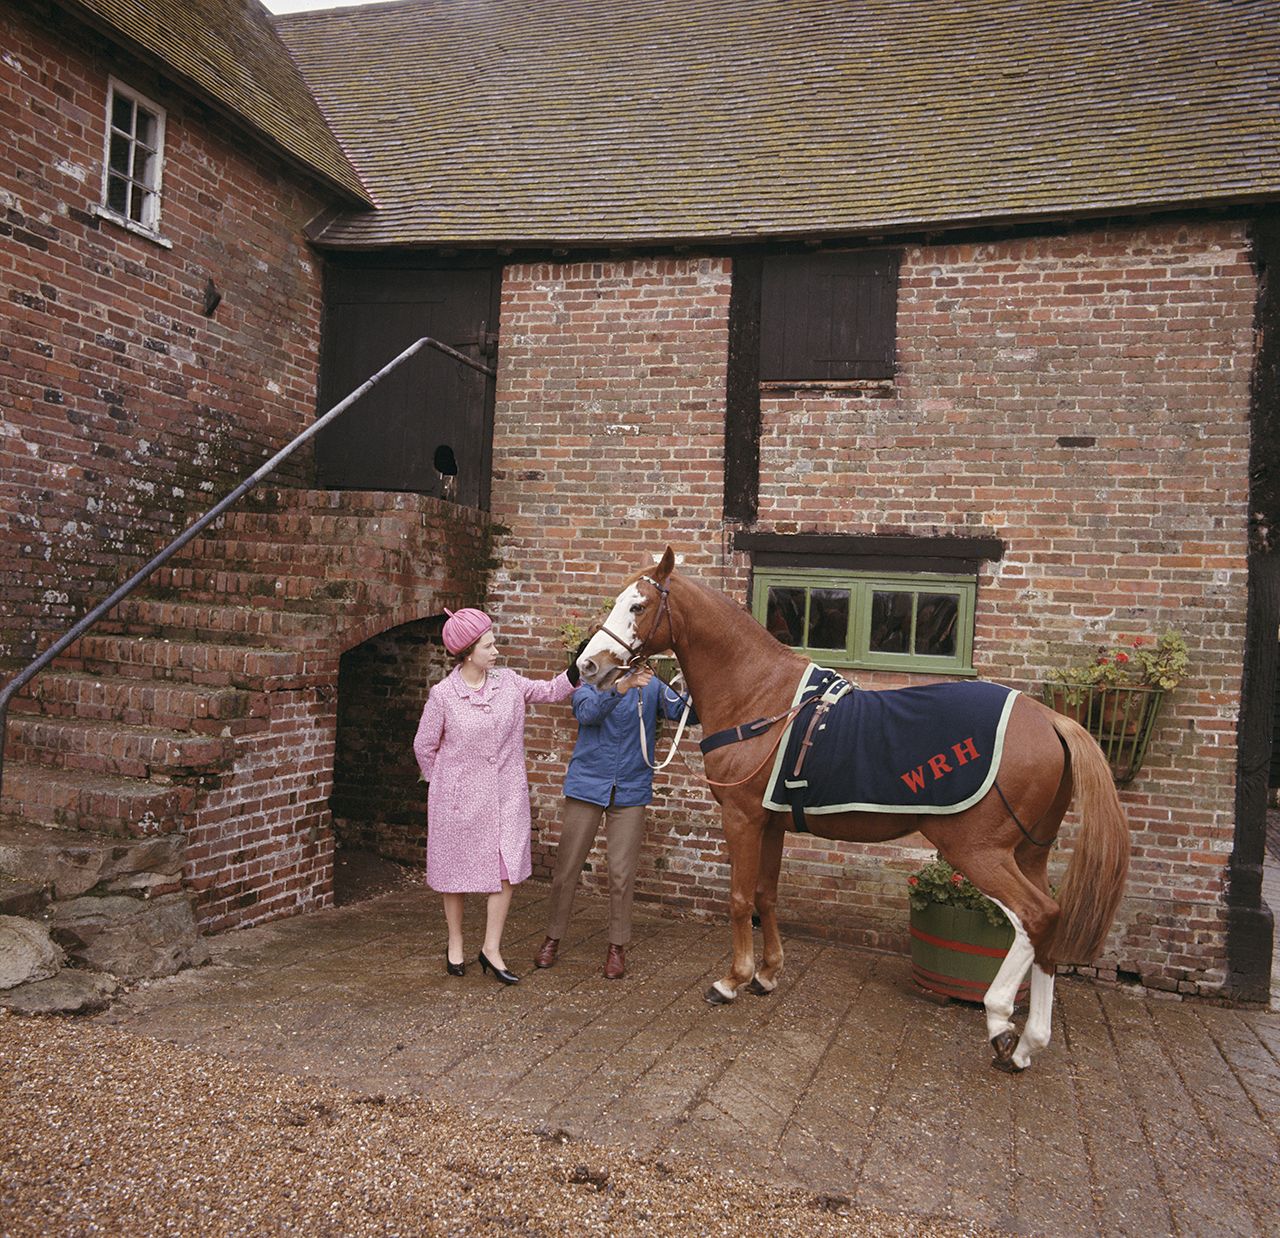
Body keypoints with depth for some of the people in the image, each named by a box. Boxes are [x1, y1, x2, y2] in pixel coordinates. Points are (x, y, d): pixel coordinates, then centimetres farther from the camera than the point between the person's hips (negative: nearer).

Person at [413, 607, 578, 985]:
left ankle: (492, 948, 13)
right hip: (458, 797, -3)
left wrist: (580, 667, -9)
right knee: (455, 871, 12)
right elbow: (424, 746, -2)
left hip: (506, 794, 3)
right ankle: (455, 944, 31)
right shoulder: (442, 695, -12)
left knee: (507, 871, -1)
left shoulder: (508, 682, -2)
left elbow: (550, 690, 5)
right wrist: (441, 783, 7)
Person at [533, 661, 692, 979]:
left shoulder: (650, 685, 0)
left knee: (622, 873, 2)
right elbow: (588, 713, -24)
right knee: (567, 868, 9)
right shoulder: (587, 683, -3)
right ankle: (553, 937, 28)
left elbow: (683, 712, -13)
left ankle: (617, 947, 20)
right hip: (587, 786, 0)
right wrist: (621, 687, -39)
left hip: (629, 792, 0)